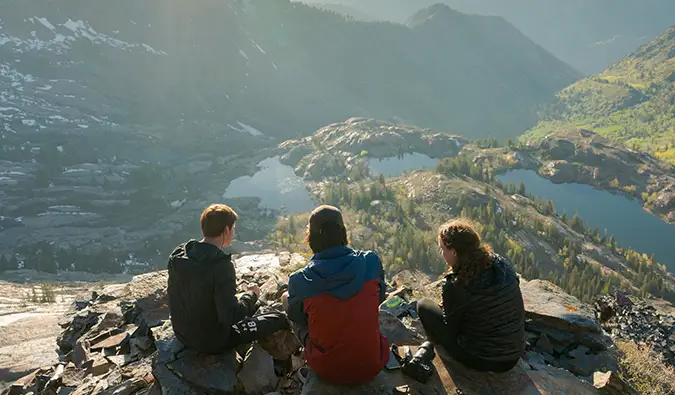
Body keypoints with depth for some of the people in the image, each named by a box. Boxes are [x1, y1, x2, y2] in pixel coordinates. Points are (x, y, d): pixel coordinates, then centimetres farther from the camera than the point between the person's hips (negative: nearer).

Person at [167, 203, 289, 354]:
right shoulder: (221, 265, -31)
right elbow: (230, 316, -33)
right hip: (212, 342, -8)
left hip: (182, 334, 8)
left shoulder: (177, 254, -8)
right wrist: (251, 295, -15)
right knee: (280, 320, 7)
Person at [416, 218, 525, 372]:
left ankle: (440, 347, 26)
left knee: (424, 305, 6)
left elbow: (451, 329, -10)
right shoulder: (503, 265, -8)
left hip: (480, 361, -6)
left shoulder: (455, 286, -24)